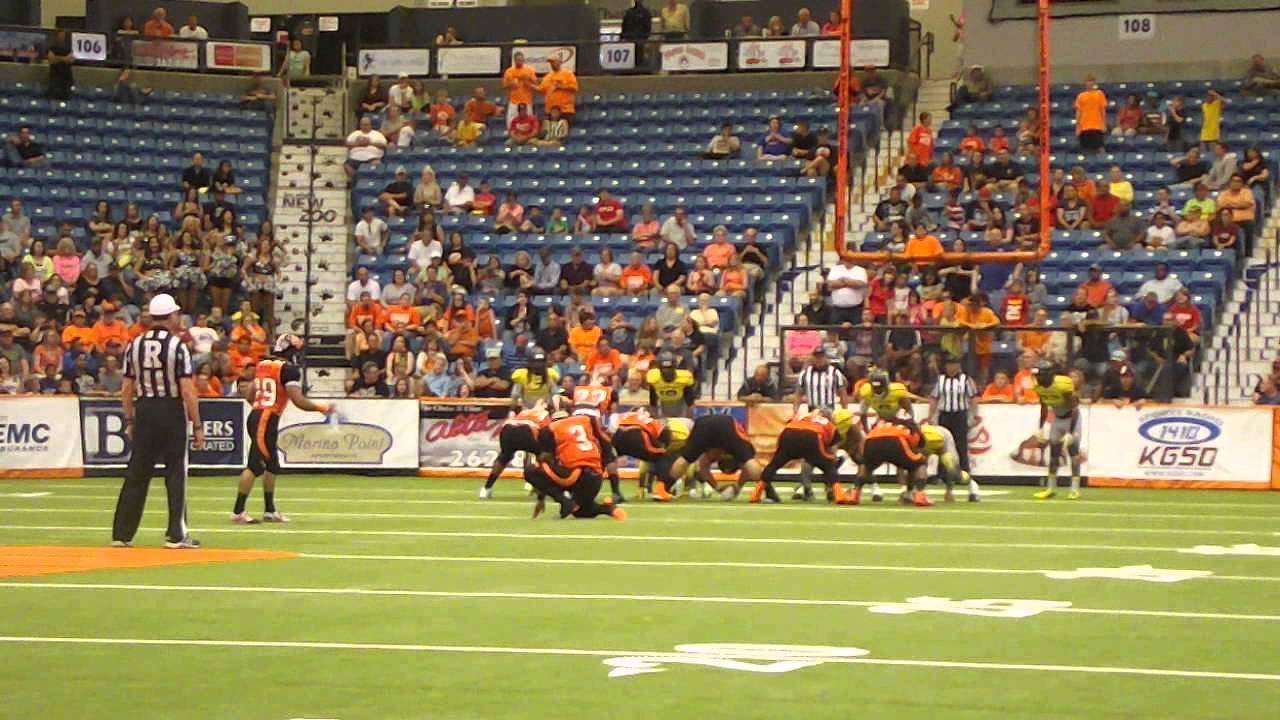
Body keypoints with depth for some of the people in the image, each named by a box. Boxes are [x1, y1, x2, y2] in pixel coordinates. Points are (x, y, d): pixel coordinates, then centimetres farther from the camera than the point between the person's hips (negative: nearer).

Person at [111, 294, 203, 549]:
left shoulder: (134, 346, 2)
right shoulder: (177, 346, -11)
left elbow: (127, 389, 5)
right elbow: (187, 391, -14)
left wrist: (130, 420, 16)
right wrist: (197, 426, -10)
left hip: (144, 411, 4)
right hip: (171, 412, -4)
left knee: (137, 472, 10)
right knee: (176, 472, 4)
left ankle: (121, 533, 11)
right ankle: (176, 535, 3)